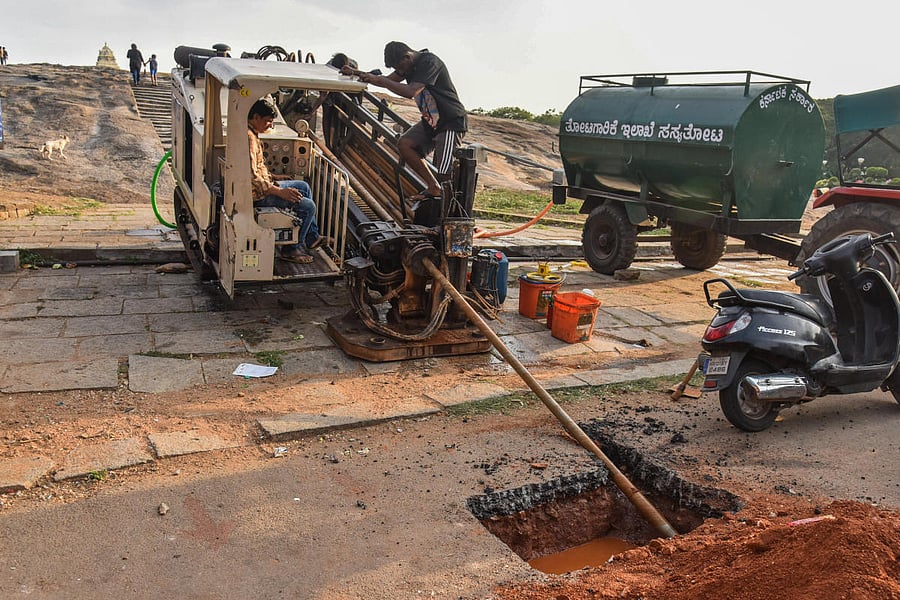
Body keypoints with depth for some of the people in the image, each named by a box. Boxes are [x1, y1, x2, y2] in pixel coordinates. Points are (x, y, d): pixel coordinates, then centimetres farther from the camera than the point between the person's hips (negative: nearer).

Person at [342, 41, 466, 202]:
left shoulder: (429, 62, -22)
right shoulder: (408, 65, 6)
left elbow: (411, 92, -34)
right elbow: (389, 80, 17)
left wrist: (378, 79, -28)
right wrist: (356, 72, 8)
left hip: (451, 122, -9)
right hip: (430, 120, 9)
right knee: (404, 143, -6)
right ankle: (433, 188, 2)